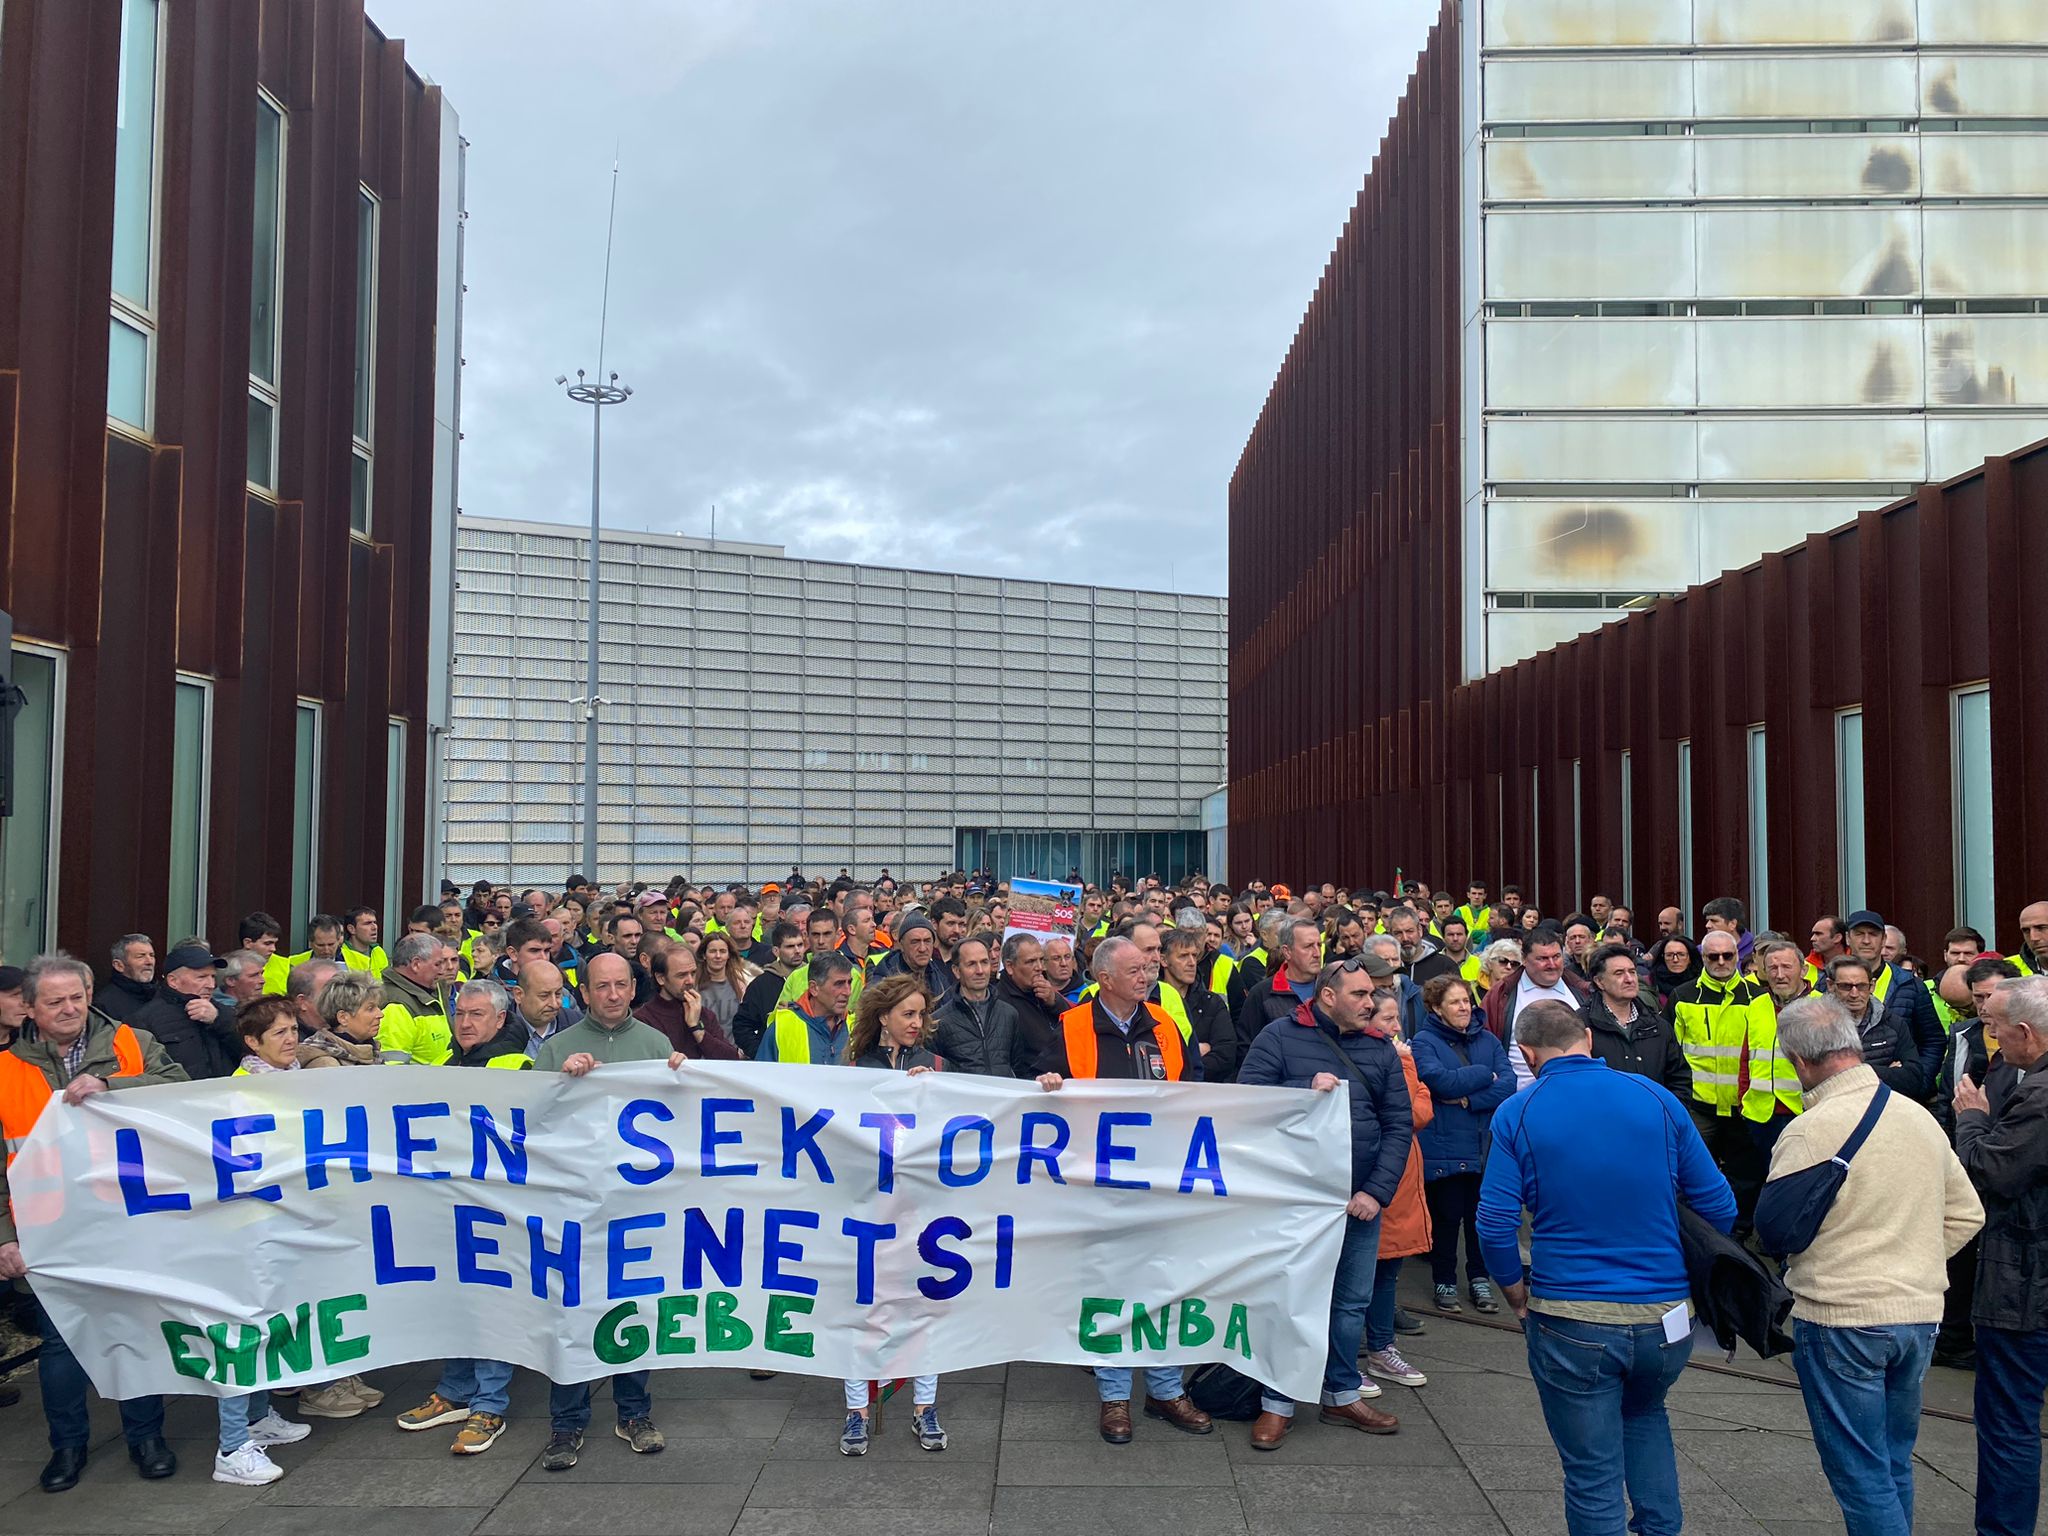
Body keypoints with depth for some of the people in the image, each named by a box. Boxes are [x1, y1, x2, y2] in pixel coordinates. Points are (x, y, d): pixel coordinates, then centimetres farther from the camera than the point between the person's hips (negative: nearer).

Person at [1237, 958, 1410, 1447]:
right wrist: (1306, 1090, -22)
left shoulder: (1380, 1049, 8)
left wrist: (1377, 1191, -5)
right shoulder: (1280, 1037, -4)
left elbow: (1399, 1125, 5)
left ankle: (1342, 1396, 30)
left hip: (1359, 1200, 4)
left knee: (1352, 1303, 14)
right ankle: (1277, 1404, 16)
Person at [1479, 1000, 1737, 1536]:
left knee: (1592, 1473, 11)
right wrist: (1696, 1279, 17)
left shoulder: (1517, 1115, -7)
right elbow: (1719, 1206, 2)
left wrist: (1519, 1299, 5)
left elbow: (1495, 1225, -10)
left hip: (1570, 1322, -3)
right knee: (1645, 1413, 32)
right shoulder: (1658, 1099, -1)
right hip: (1666, 1319, 3)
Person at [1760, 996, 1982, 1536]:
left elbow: (1775, 1227, -17)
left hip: (1841, 1318, -7)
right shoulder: (1921, 1118, 4)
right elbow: (1966, 1214, 12)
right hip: (1920, 1314, 7)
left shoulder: (1808, 1131, -18)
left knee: (1861, 1475, 4)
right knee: (1894, 1464, 21)